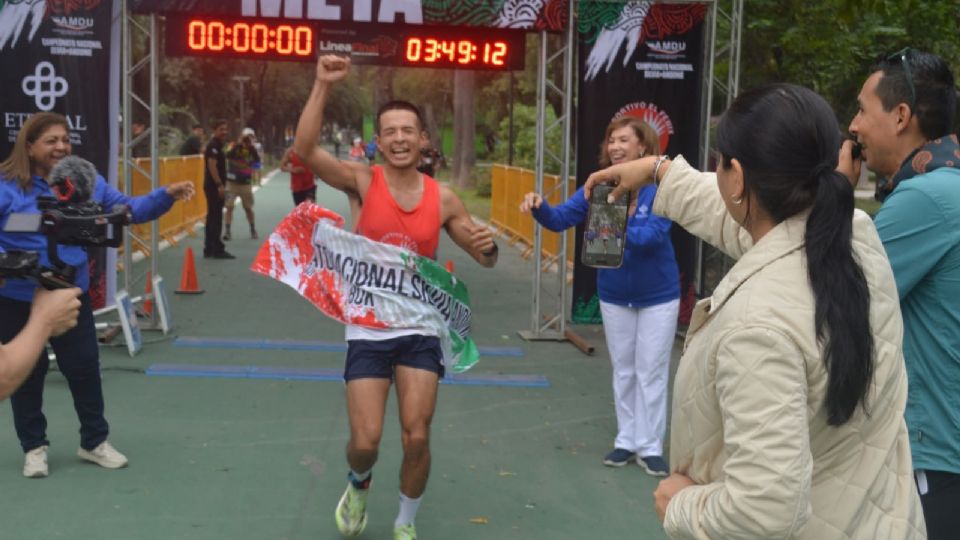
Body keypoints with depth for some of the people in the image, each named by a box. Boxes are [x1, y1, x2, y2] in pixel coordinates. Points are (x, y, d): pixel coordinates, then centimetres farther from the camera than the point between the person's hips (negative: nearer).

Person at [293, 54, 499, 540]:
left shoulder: (443, 199, 0)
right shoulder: (362, 181, -6)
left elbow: (485, 260, 9)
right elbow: (305, 150, -22)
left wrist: (488, 246, -15)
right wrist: (323, 86, -29)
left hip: (420, 329, 1)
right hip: (368, 329, -1)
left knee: (417, 439, -2)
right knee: (365, 441, -3)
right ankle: (358, 486, 34)